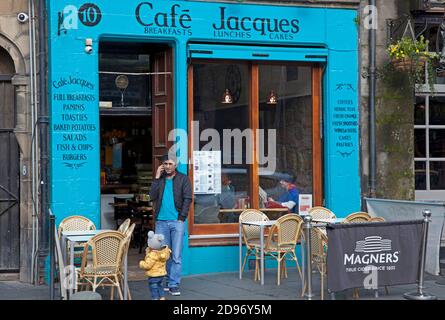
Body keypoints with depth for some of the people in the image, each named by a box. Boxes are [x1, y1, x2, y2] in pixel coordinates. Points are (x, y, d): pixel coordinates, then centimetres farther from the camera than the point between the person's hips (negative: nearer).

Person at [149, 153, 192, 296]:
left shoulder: (183, 179, 4)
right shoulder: (159, 179, 12)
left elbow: (187, 199, -1)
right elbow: (152, 197, 0)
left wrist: (182, 217, -9)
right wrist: (157, 178, -5)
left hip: (177, 221, -3)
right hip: (161, 221, 3)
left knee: (176, 256, -4)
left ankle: (174, 284, -2)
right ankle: (166, 281, 17)